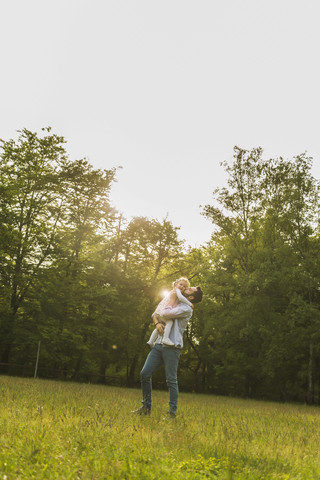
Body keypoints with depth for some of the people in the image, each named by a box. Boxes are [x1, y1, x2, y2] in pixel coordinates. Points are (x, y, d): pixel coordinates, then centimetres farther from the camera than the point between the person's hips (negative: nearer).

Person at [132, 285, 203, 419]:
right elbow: (156, 314, 21)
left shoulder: (186, 308, -6)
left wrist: (173, 299, -3)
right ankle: (146, 407, 13)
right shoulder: (175, 305, 20)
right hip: (159, 345, 8)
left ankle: (172, 412, 7)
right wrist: (157, 323, -2)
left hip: (172, 347, -8)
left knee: (171, 380, -3)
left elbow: (165, 314, -17)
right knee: (145, 374, 3)